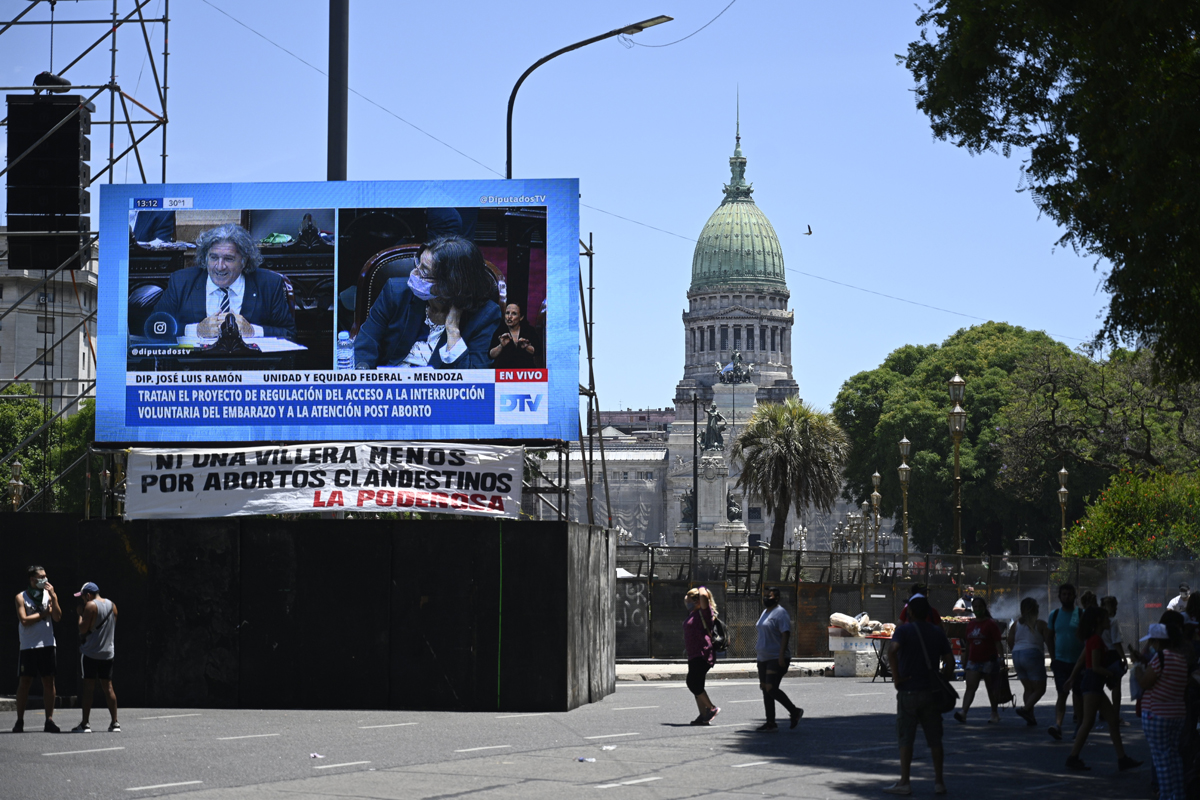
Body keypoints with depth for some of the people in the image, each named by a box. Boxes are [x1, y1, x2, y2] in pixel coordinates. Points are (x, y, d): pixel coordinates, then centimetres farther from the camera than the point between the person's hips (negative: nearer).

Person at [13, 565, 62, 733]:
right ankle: (20, 721, 7)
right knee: (24, 682, 0)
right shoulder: (21, 597, 1)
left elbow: (57, 617, -3)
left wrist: (53, 596, -11)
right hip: (28, 646, -3)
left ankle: (49, 720, 4)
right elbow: (24, 620, -11)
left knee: (48, 682, 1)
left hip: (47, 645, 3)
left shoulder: (48, 595, 9)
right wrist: (44, 613, -7)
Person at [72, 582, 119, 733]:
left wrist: (80, 614, 1)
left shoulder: (90, 606, -10)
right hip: (108, 652, 6)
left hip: (90, 652, -6)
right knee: (108, 687, 9)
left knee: (88, 687, -4)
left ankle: (85, 724, -5)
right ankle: (115, 722, 6)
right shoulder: (112, 605, 11)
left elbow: (83, 629, -12)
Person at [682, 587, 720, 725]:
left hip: (703, 655, -10)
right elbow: (686, 600, 38)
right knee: (696, 685, 7)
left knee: (693, 683, -15)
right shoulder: (693, 613, 18)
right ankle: (703, 716, 9)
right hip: (693, 656, 10)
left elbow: (703, 596, -24)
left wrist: (702, 589, -8)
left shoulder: (704, 613, -9)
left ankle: (712, 708, -6)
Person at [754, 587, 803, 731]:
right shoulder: (765, 612, 17)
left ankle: (795, 711, -1)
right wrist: (758, 648, 22)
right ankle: (771, 723, 9)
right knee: (765, 690, 6)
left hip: (776, 659, -9)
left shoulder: (780, 613, -11)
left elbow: (785, 635, -19)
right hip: (764, 659, 9)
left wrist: (782, 655, -25)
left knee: (771, 689, -17)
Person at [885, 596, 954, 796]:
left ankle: (904, 783, 2)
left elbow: (892, 649, -25)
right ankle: (939, 782, 11)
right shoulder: (938, 633, 8)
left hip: (908, 692, -4)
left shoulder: (904, 630, -6)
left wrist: (896, 677, -17)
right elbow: (949, 661, 5)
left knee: (906, 739, 2)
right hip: (931, 692, 4)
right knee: (935, 739, 9)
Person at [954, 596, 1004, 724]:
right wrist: (965, 661, 17)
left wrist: (999, 659, -16)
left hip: (988, 661, -4)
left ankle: (995, 713, 20)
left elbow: (997, 644, -8)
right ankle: (963, 712, -20)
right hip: (973, 661, 4)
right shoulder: (970, 625, 12)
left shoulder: (991, 624, -4)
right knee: (970, 687, -8)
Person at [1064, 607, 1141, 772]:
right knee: (1087, 722, -6)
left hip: (1093, 684, 10)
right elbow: (1095, 667, -19)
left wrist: (1072, 678, 26)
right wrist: (1113, 673, -9)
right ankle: (1073, 758, -2)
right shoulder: (1096, 640, -15)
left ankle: (1122, 759, 8)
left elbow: (1080, 661, 20)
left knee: (1113, 719, 8)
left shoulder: (1092, 639, 14)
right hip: (1093, 683, -10)